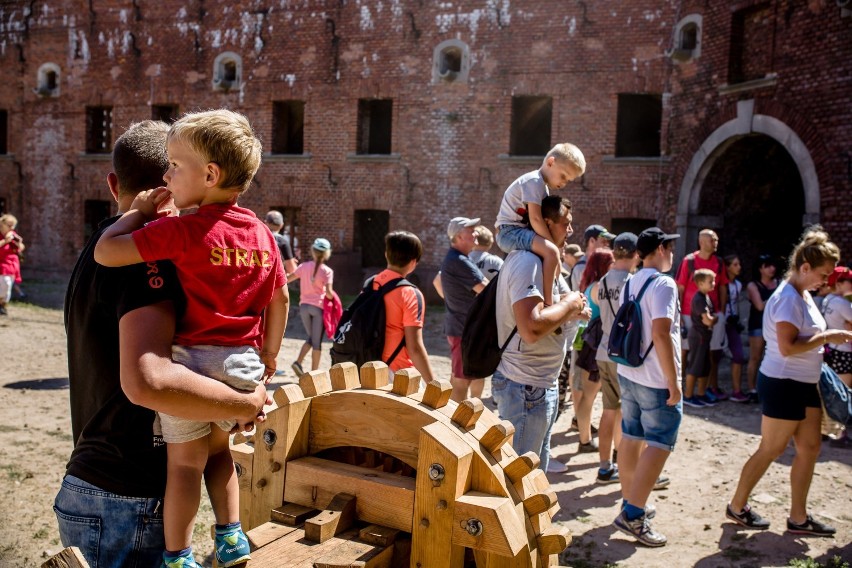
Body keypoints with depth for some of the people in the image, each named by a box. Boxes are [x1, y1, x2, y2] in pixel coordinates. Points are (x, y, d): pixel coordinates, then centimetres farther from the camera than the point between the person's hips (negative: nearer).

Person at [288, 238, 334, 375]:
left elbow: (287, 278, 6)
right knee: (317, 341, 6)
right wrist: (333, 297, 4)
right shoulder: (327, 271, -7)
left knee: (311, 338, 20)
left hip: (304, 306, 4)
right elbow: (329, 293, -16)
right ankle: (314, 372, 10)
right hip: (319, 307, -4)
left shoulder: (304, 266, 2)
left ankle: (298, 362, 2)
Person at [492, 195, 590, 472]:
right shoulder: (527, 261, -22)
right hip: (527, 386, -10)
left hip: (542, 384, 10)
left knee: (536, 470, 23)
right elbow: (531, 328, -35)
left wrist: (571, 309, -2)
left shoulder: (542, 259, 11)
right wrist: (569, 303, -18)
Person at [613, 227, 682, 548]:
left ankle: (630, 502, 26)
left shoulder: (630, 284, 10)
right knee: (659, 444, -2)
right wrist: (673, 383, -21)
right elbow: (661, 334, -24)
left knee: (631, 438, 14)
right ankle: (632, 515, -2)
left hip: (628, 373, 8)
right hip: (656, 380, -8)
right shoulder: (663, 284, -16)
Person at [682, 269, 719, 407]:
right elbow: (708, 321, -22)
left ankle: (701, 394, 24)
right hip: (698, 336, -10)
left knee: (705, 367, 14)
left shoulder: (706, 297, 11)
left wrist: (711, 319, -6)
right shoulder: (699, 299, -19)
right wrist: (716, 319, -3)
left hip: (705, 336, 10)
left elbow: (710, 318, 15)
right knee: (694, 367, -2)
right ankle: (687, 396, 6)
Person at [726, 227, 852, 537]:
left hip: (804, 383, 10)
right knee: (771, 450, 2)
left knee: (810, 447, 11)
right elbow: (787, 347, -27)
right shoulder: (788, 298, -20)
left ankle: (798, 518, 21)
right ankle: (737, 506, 18)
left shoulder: (803, 295, 11)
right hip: (782, 383, -10)